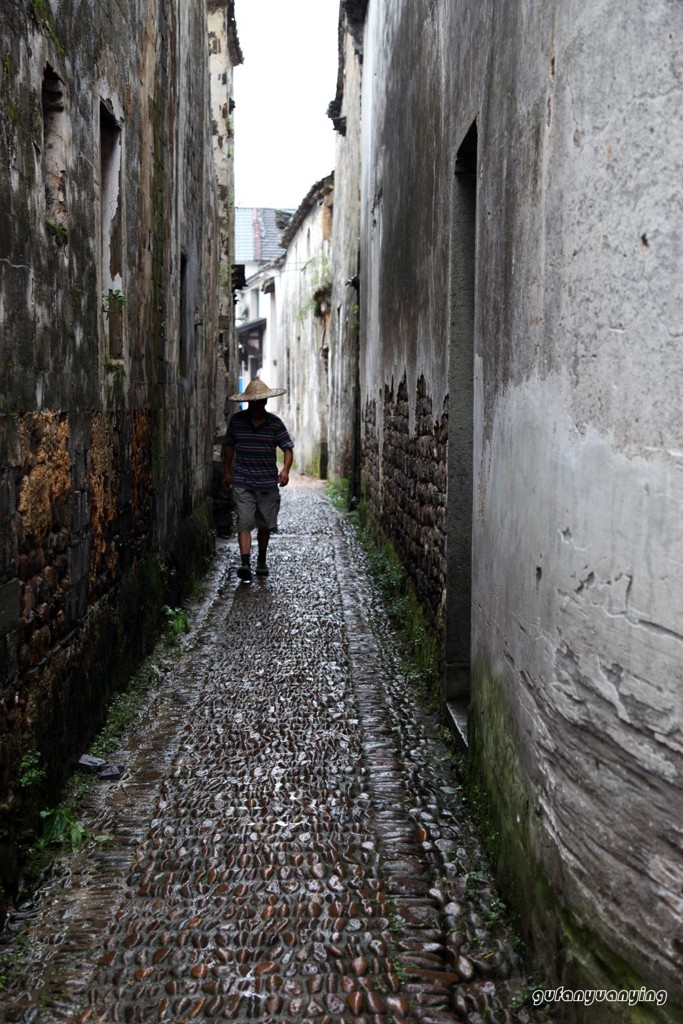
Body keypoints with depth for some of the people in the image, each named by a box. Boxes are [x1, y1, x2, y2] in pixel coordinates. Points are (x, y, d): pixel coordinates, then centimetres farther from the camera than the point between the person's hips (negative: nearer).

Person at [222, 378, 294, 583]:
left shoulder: (275, 423, -3)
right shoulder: (236, 420, 0)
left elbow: (288, 448, -4)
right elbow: (229, 445, 13)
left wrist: (285, 470, -22)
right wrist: (227, 472, 14)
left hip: (268, 483, 1)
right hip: (242, 483, -1)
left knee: (265, 525, 12)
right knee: (244, 522, -13)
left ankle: (261, 560, 32)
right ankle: (245, 564, -19)